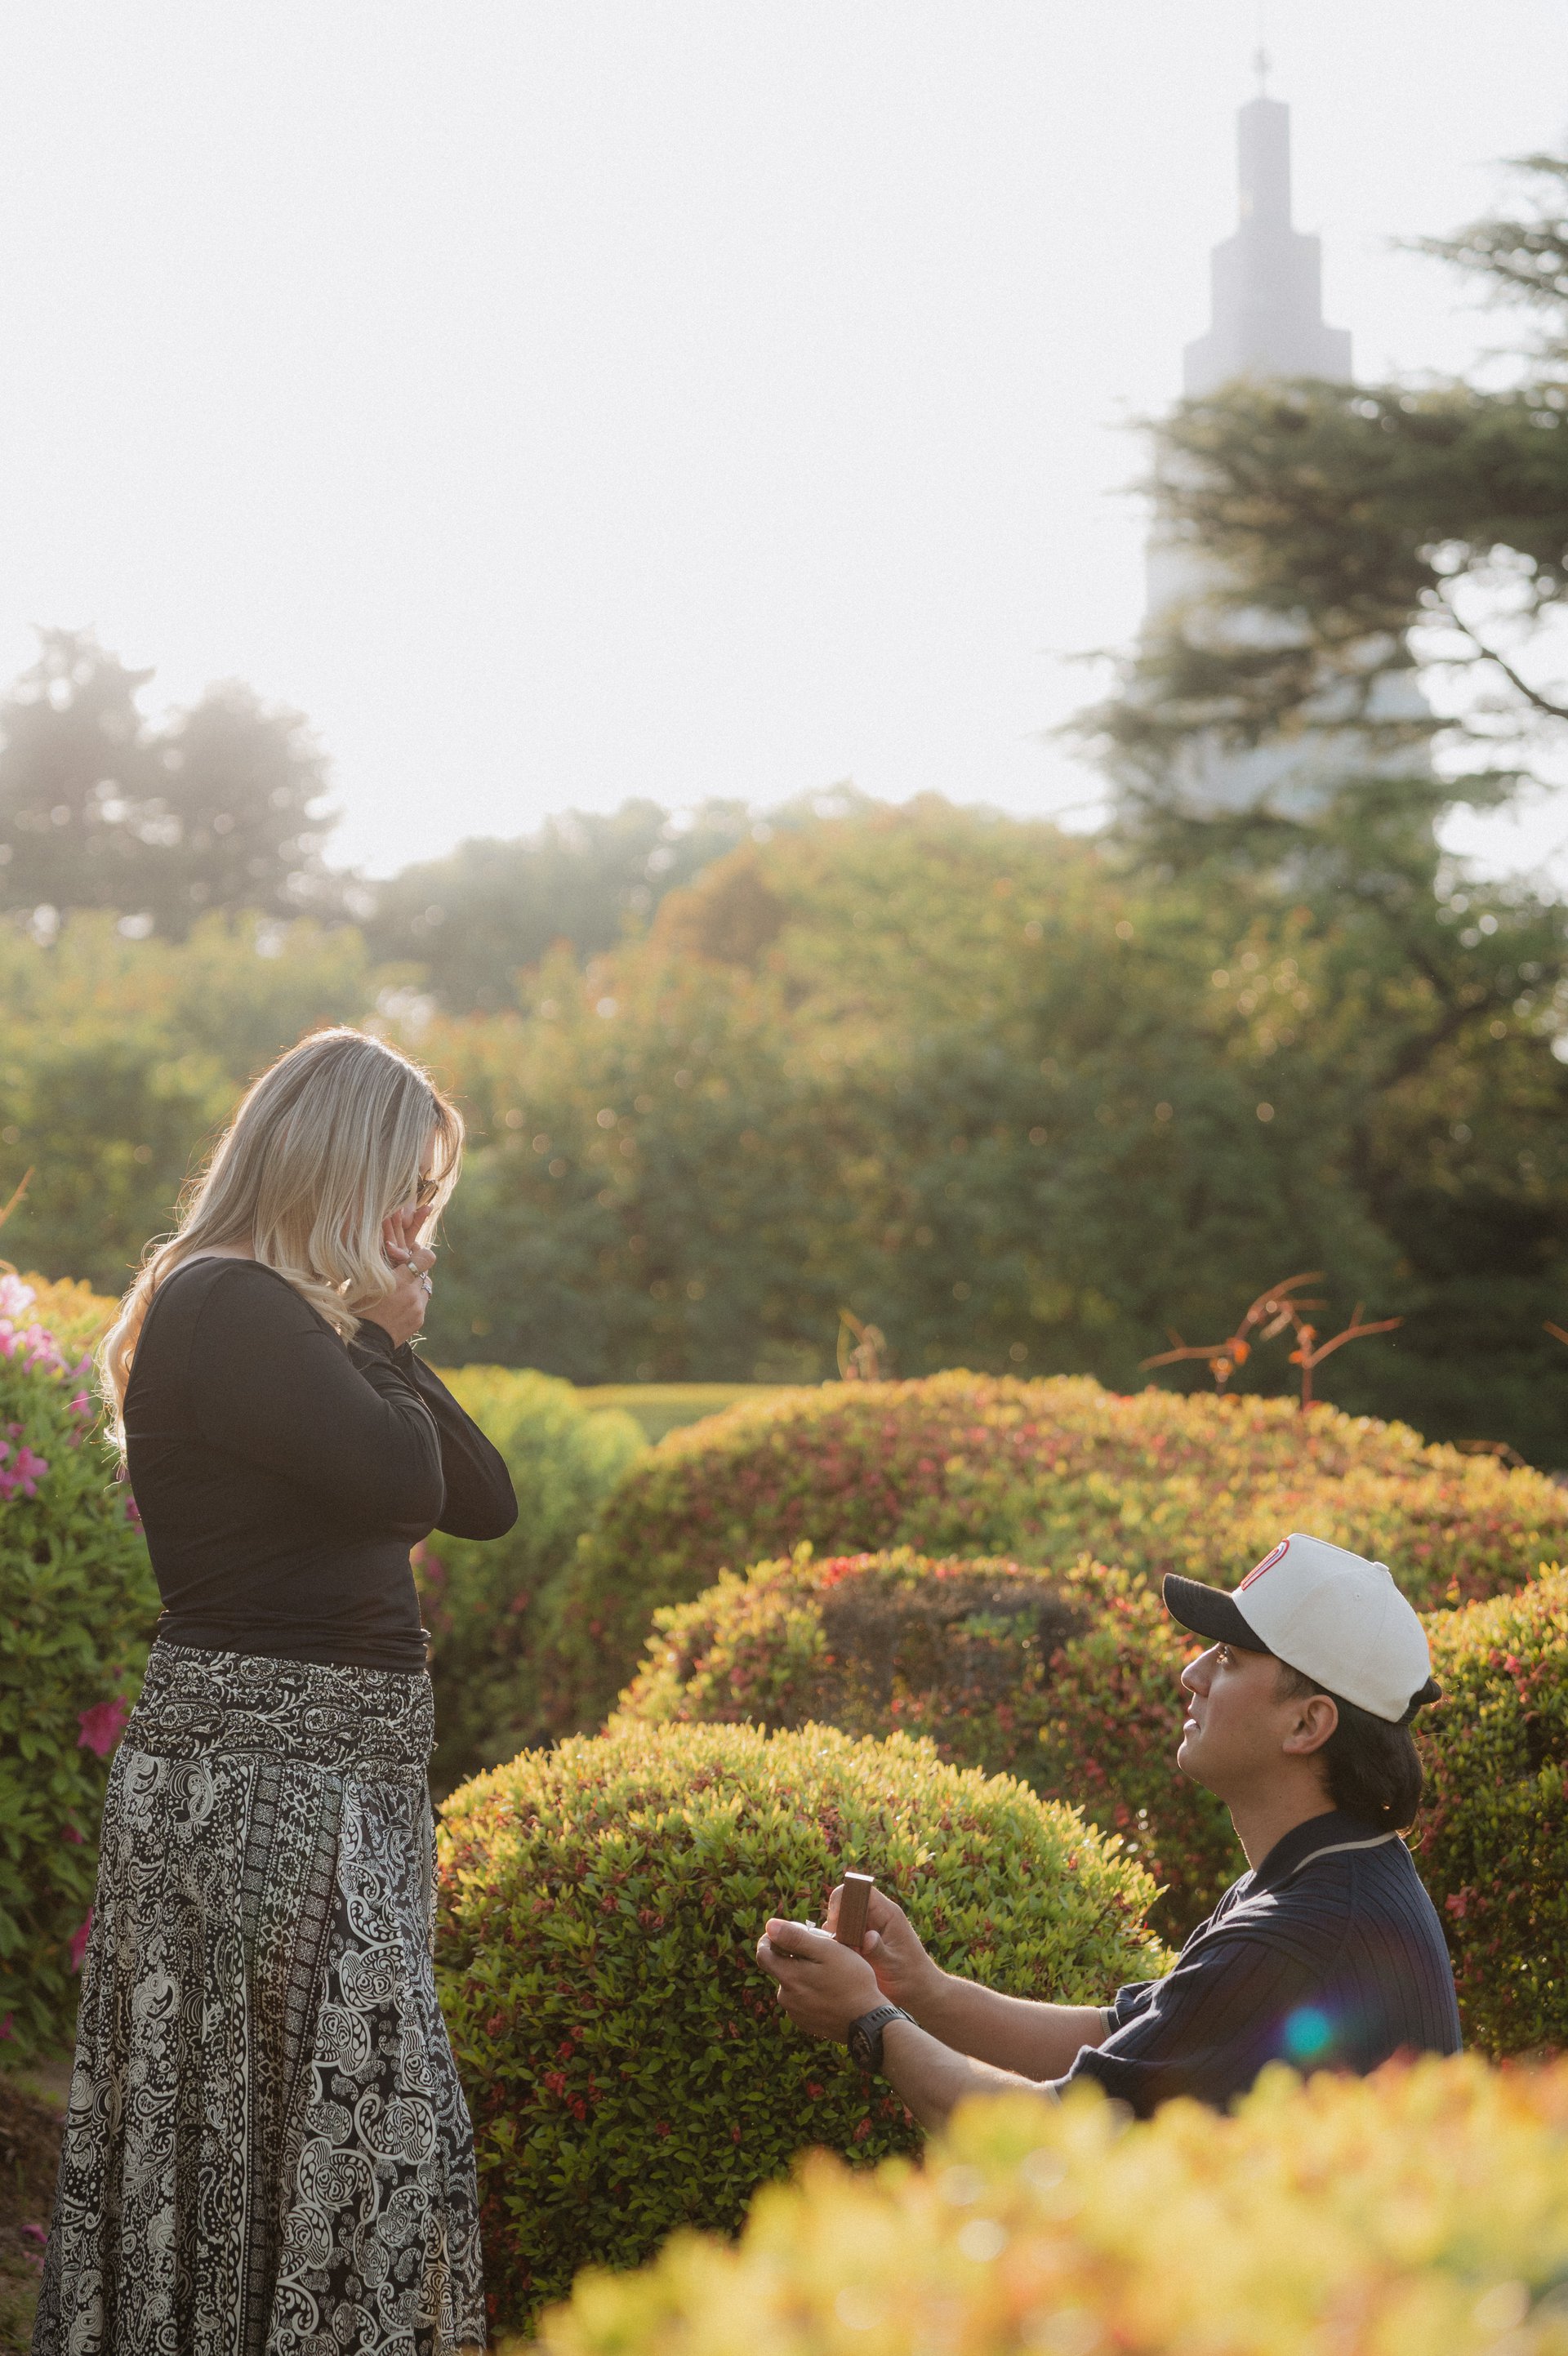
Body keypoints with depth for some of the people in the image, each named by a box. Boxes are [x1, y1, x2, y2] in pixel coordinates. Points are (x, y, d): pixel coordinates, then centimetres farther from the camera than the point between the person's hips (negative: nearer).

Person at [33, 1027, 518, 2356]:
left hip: (336, 1783, 10)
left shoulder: (290, 1320, 17)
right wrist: (381, 1341, -6)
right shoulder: (223, 1310, -13)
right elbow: (404, 1480, -23)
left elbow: (486, 1500, 15)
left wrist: (392, 1342, 6)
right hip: (264, 1786, -10)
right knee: (368, 2136, -8)